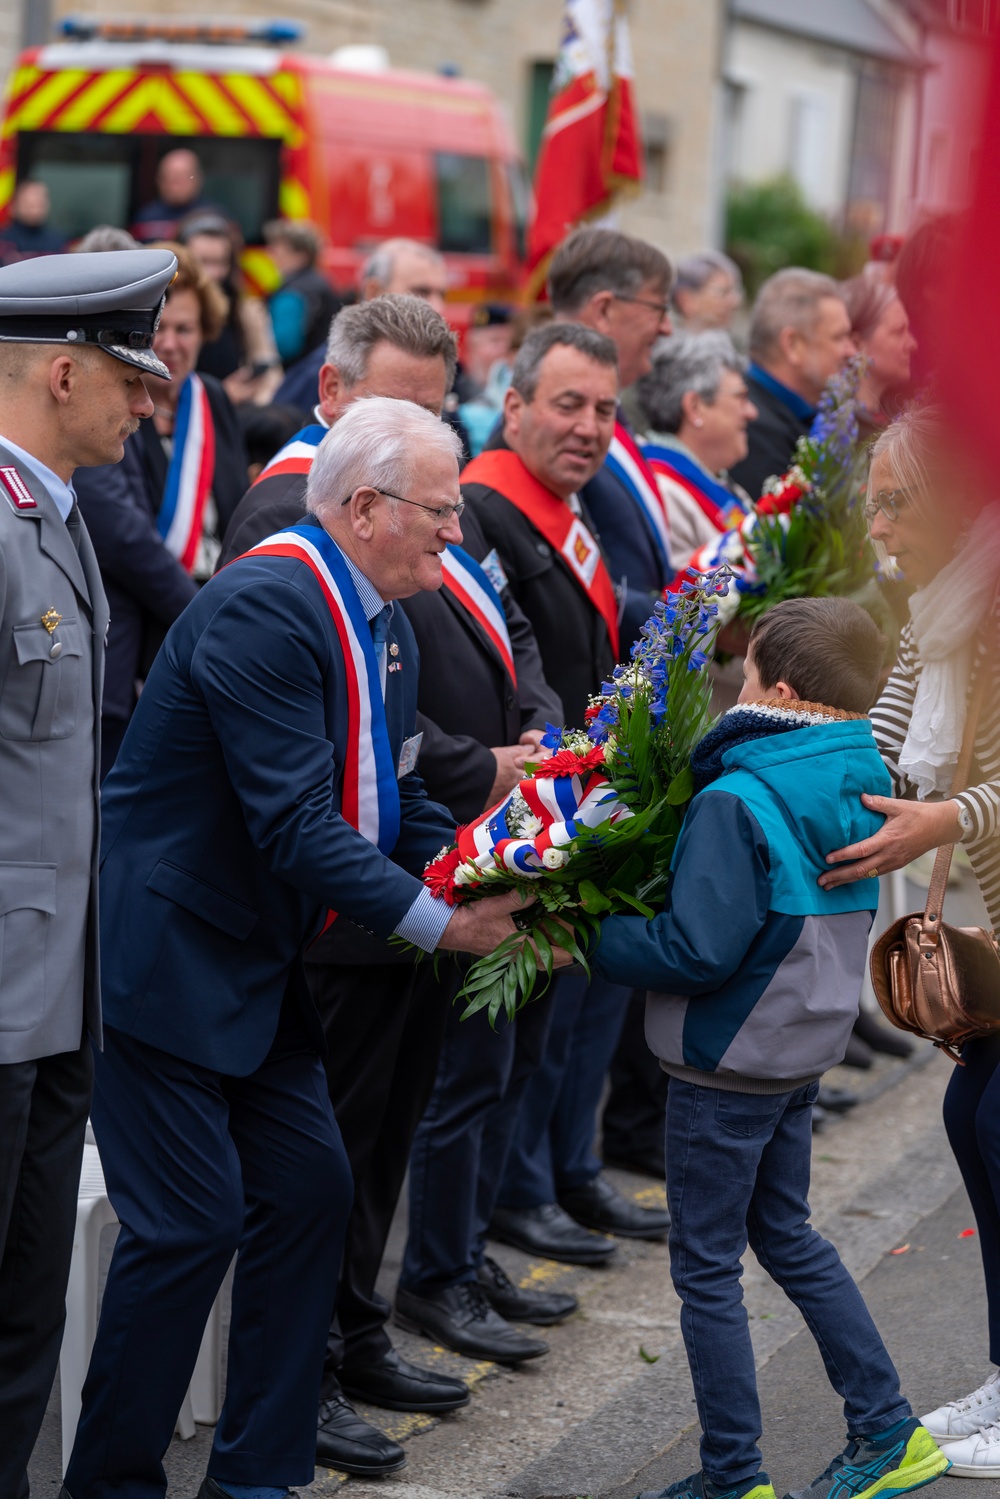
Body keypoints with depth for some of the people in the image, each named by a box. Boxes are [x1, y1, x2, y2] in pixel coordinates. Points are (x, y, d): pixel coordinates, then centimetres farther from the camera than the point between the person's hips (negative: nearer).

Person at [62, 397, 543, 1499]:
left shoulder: (376, 621, 9)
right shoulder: (265, 608, -22)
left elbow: (397, 802, 13)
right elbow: (292, 825, -27)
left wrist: (489, 891, -3)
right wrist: (438, 922, -22)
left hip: (255, 971, 10)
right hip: (160, 963, -10)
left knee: (309, 1190, 10)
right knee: (190, 1224, -7)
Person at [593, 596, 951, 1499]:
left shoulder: (737, 803, -24)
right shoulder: (857, 790, 2)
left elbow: (697, 951, -25)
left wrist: (592, 941, -12)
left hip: (727, 1066, -8)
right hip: (808, 1048, 8)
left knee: (706, 1266, 5)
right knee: (787, 1236, 23)